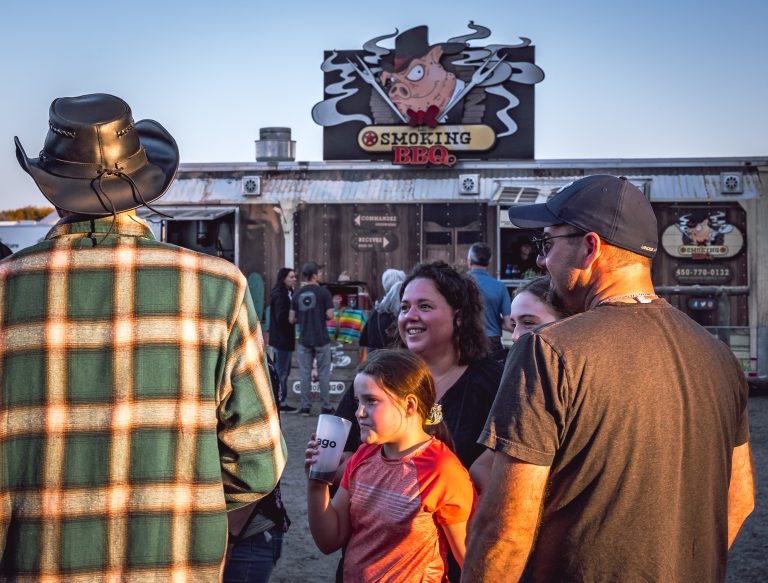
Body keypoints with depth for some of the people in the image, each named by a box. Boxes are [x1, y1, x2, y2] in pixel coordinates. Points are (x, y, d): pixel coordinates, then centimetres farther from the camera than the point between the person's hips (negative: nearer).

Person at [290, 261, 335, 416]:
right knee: (323, 373, 5)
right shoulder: (323, 292, -7)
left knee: (305, 373, 7)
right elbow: (330, 315, -11)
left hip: (304, 340, 3)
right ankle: (326, 406, 7)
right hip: (321, 339, -3)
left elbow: (291, 319, 4)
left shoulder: (297, 294, 4)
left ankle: (305, 406, 8)